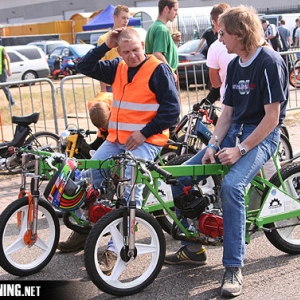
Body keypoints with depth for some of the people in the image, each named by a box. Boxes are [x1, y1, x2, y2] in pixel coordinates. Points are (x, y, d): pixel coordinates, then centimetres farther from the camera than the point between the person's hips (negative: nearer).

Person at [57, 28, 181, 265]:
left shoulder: (159, 70, -8)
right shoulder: (118, 68, 11)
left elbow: (172, 109, -12)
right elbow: (85, 67, 9)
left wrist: (144, 133, -17)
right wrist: (106, 46, -3)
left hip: (145, 141, -6)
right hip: (116, 139, 7)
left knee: (130, 189, -21)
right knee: (88, 176, -3)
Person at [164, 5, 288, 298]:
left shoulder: (269, 62, -14)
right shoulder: (234, 65, 10)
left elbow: (271, 117, -18)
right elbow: (227, 112, 11)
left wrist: (240, 150, -21)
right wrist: (213, 146, -4)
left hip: (262, 136, -8)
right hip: (235, 132, 8)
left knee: (231, 185, -33)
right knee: (181, 177, -2)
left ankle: (233, 268, -24)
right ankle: (193, 247, 12)